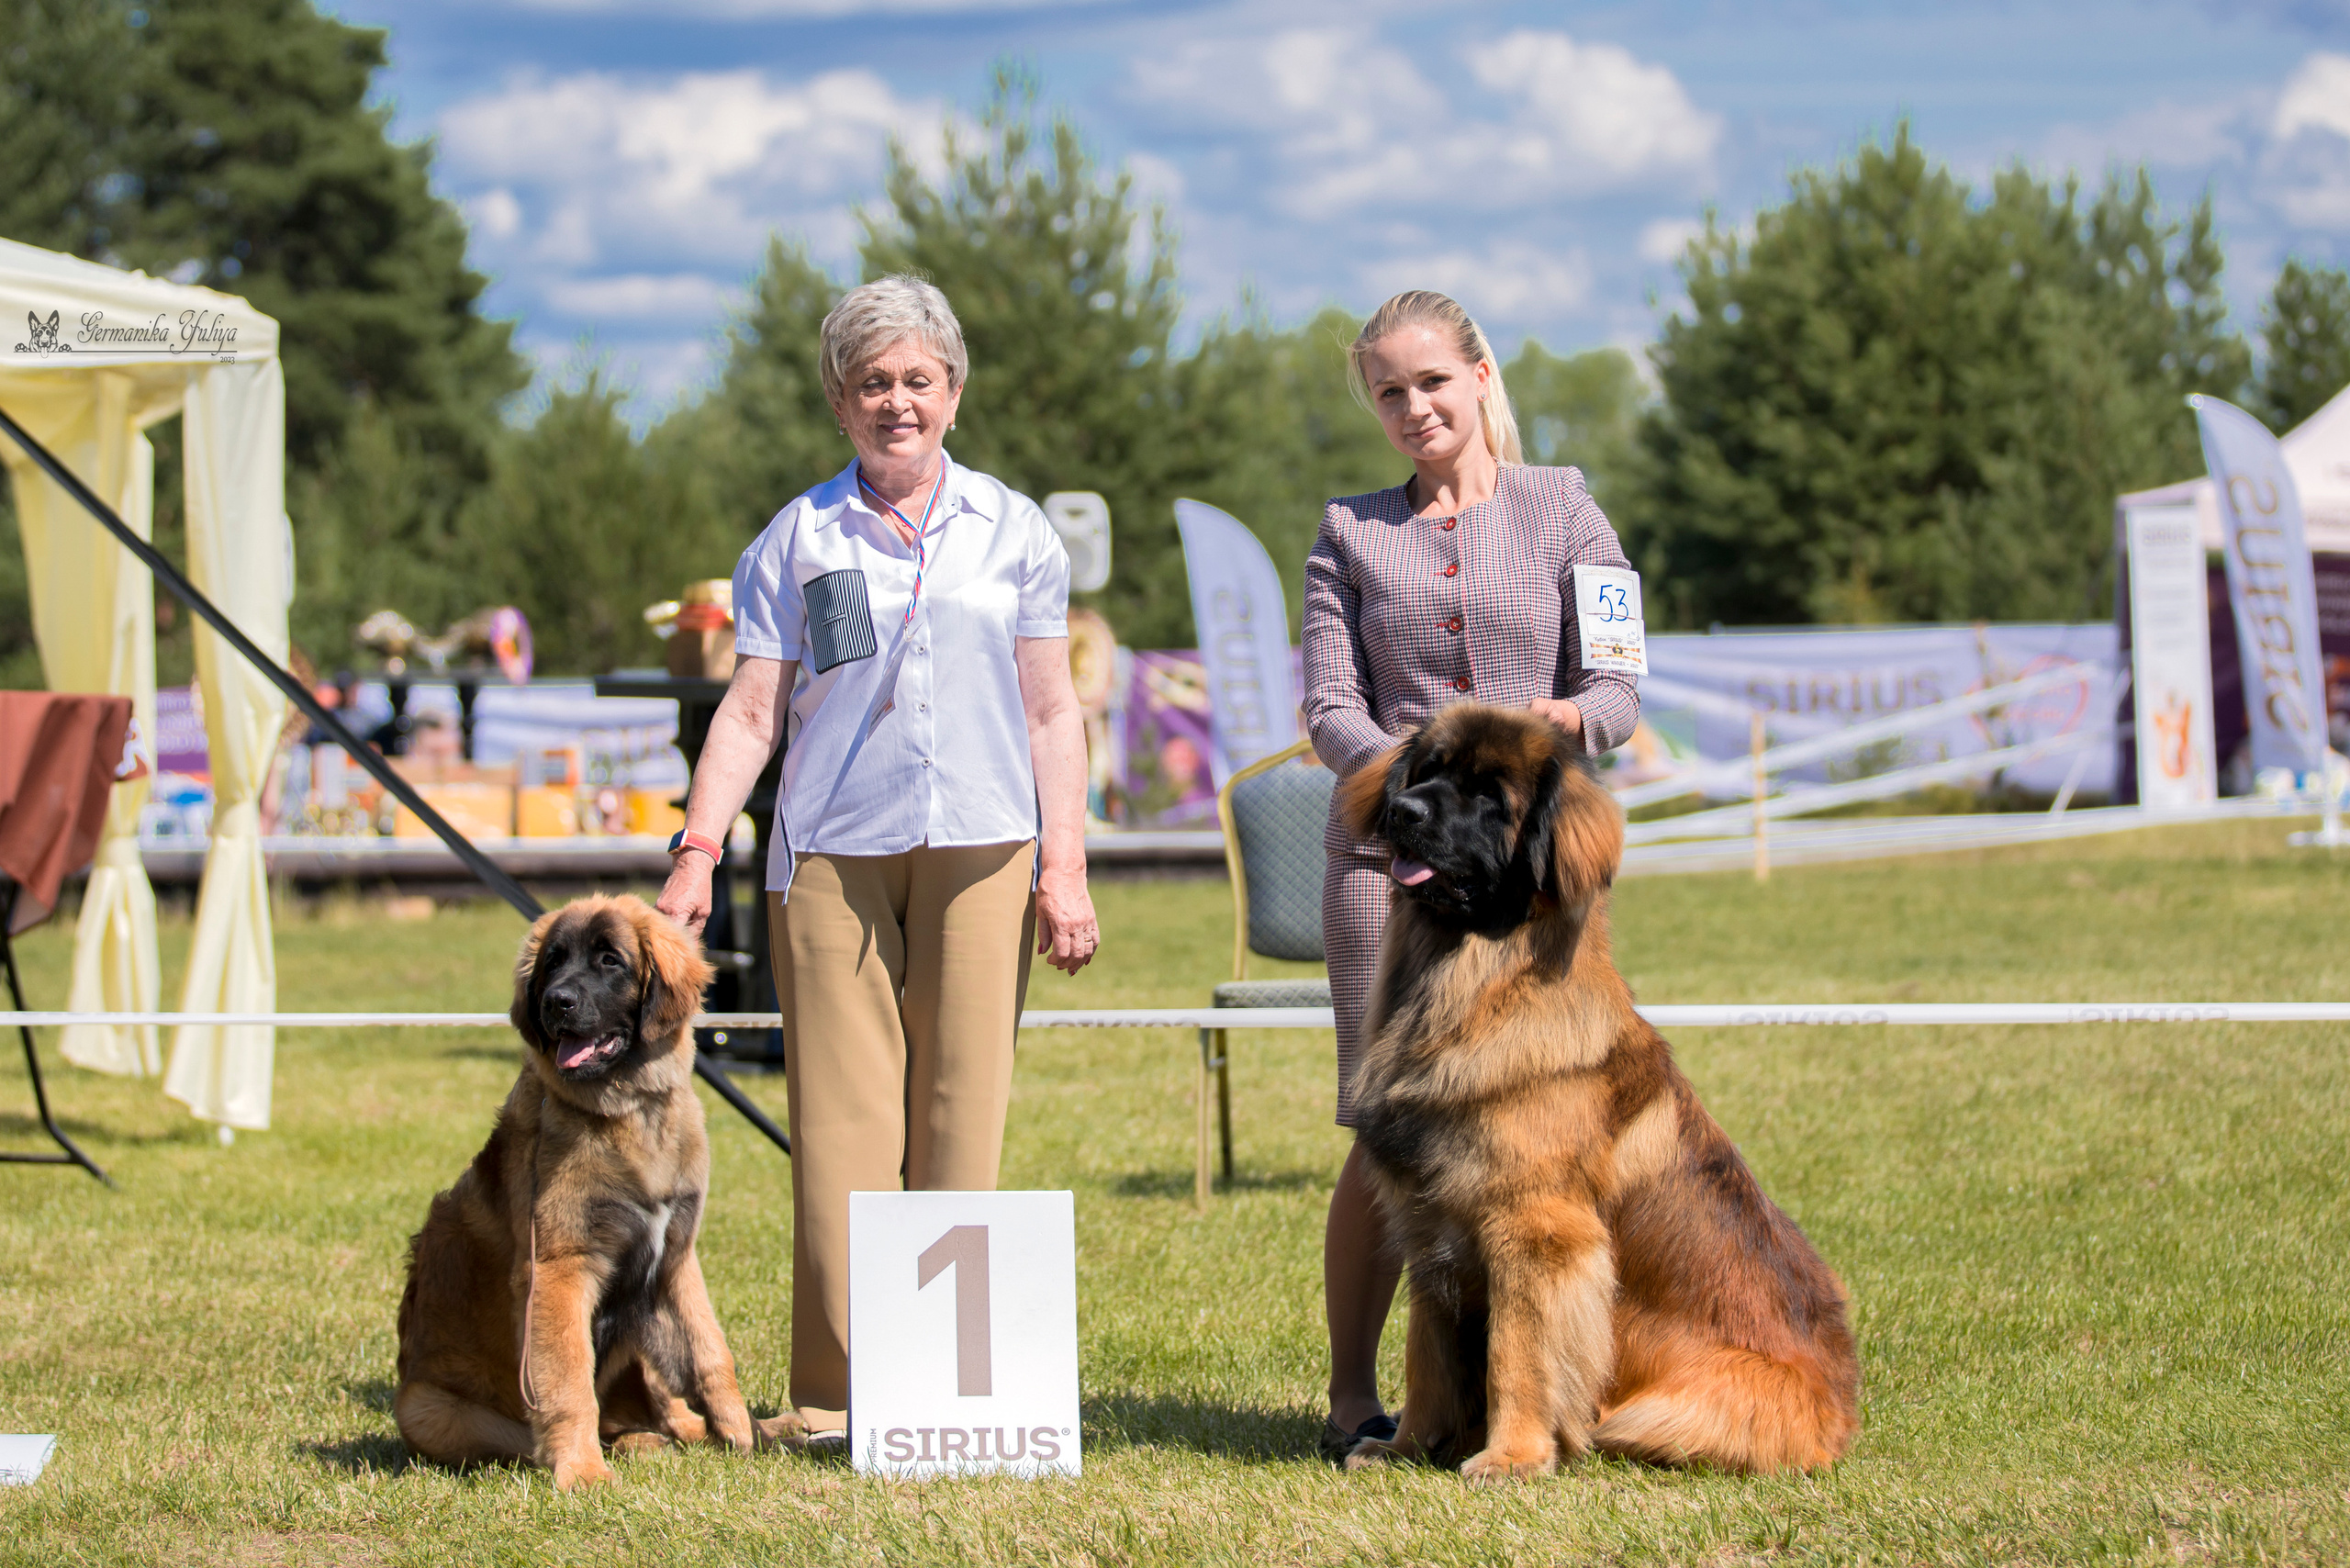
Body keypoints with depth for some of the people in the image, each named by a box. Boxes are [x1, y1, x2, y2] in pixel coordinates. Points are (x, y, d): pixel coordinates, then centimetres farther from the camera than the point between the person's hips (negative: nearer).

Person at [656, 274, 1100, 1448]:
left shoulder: (1012, 530, 11)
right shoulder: (796, 540, 9)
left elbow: (1051, 710, 11)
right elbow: (751, 711, 6)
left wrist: (1065, 866, 3)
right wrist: (698, 847, -6)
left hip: (979, 851, 1)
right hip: (831, 854, -1)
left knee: (960, 1115, -2)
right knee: (841, 1123, -5)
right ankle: (837, 1395, -4)